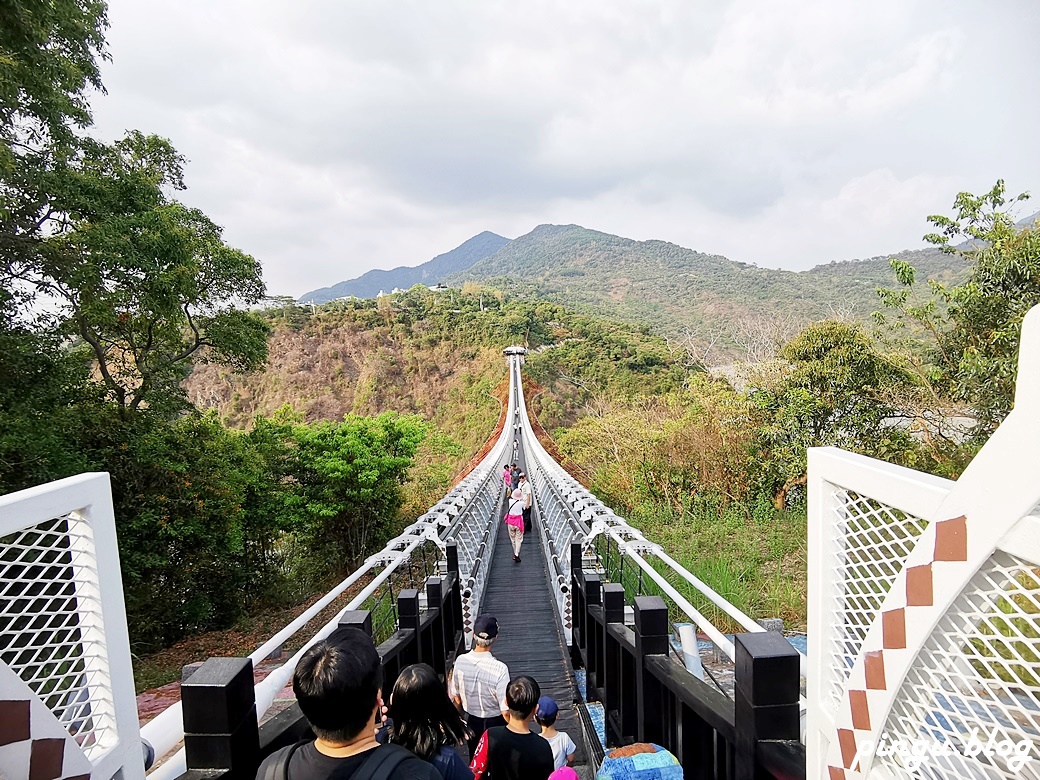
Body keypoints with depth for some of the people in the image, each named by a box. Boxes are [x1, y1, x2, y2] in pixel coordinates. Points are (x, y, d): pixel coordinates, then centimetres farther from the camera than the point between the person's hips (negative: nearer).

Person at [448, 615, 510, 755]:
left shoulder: (460, 661, -19)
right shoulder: (500, 669, -31)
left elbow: (456, 697, -3)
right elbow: (506, 711, -26)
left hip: (471, 722, 3)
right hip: (495, 724, -3)